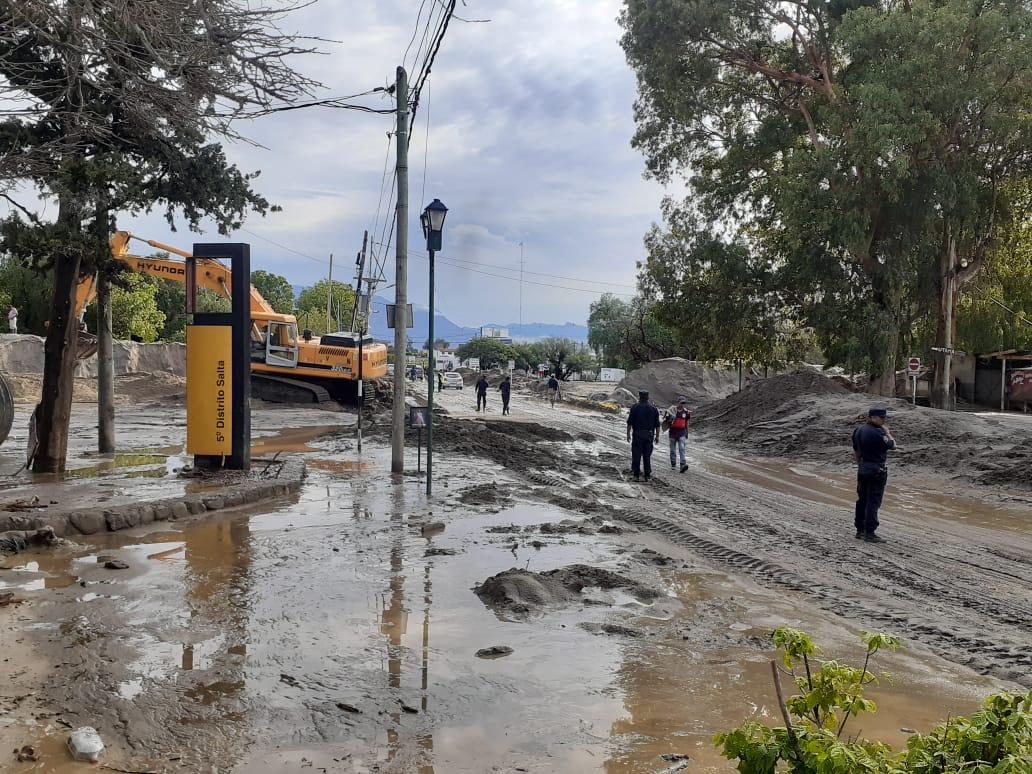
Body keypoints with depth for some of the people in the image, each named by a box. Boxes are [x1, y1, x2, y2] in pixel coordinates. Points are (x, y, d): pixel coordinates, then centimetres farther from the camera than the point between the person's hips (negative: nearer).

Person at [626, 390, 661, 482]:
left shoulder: (635, 407, -3)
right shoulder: (653, 409, 5)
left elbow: (630, 422, -5)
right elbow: (657, 424, 5)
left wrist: (628, 433, 2)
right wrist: (657, 436, 10)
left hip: (637, 434, -3)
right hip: (649, 435, 3)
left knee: (636, 455, 2)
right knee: (647, 456, 9)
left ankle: (637, 475, 1)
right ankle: (647, 475, 8)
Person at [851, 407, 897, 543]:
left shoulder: (858, 430, 9)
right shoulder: (877, 432, -18)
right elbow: (892, 445, -8)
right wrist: (887, 432, 4)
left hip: (862, 469, 9)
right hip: (876, 470, -9)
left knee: (862, 500, 14)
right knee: (873, 502, -5)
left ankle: (860, 530, 21)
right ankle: (869, 533, -4)